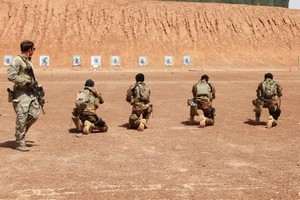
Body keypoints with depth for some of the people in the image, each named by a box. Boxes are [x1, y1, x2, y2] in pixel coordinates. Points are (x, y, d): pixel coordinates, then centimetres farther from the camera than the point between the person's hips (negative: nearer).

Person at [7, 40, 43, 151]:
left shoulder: (28, 61, 15)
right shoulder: (17, 60, -12)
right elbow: (11, 76, -20)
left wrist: (34, 84, 15)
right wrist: (26, 82, -17)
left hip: (31, 92, 8)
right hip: (21, 93, -8)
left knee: (34, 114, 2)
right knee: (22, 118, -6)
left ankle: (21, 132, 24)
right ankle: (20, 143, 3)